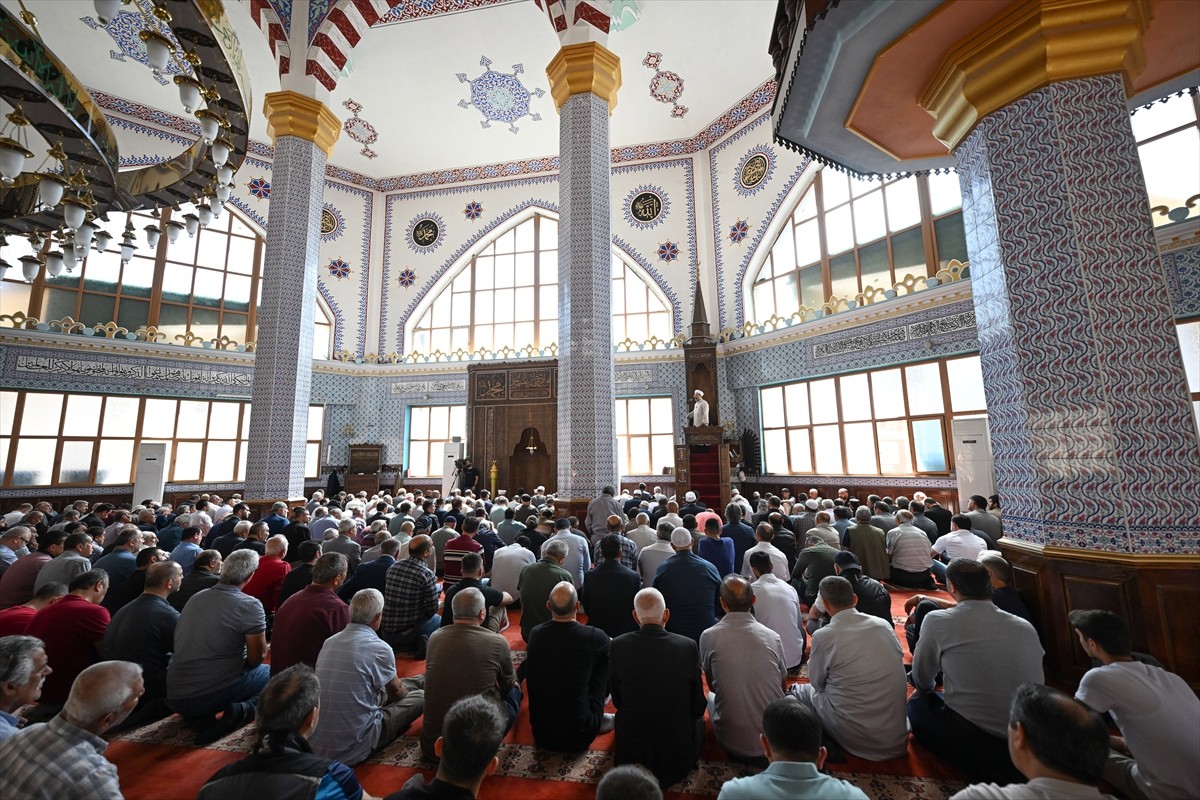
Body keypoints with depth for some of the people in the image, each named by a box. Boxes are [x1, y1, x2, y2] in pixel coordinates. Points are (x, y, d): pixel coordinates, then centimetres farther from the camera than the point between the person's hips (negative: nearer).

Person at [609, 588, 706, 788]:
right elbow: (698, 706, -6)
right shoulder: (689, 646, -17)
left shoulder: (618, 646, -16)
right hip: (679, 758, 0)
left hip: (630, 756, 1)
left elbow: (617, 700, -2)